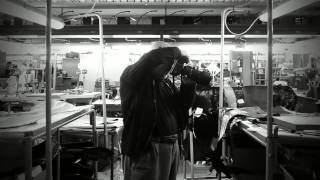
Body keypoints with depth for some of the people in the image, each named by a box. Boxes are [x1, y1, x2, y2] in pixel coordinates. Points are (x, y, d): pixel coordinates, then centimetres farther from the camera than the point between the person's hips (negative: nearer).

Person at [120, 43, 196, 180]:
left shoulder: (166, 82, 15)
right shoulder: (132, 76, -9)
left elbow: (182, 106, 18)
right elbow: (150, 59, -30)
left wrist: (188, 84, 5)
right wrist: (174, 53, -16)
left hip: (172, 144, 8)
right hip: (145, 147, -8)